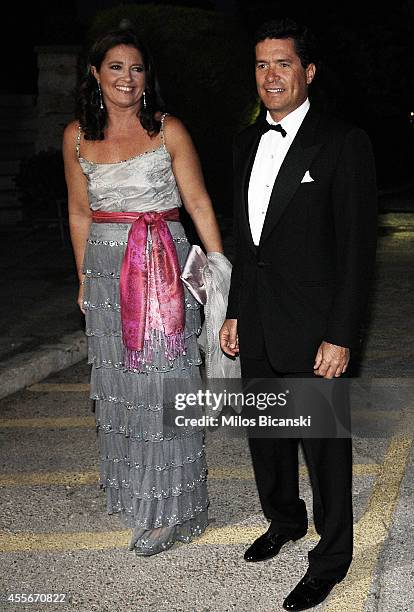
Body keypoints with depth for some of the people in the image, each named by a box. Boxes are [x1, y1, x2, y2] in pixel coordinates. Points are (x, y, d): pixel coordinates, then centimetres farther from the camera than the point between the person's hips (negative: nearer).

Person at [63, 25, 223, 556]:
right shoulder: (78, 136, 6)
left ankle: (168, 508, 7)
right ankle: (131, 490, 28)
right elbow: (80, 214, 14)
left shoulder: (168, 131, -3)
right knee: (117, 383, 10)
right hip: (106, 271, 4)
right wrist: (84, 280, 15)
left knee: (160, 383, -3)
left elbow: (199, 205, -3)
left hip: (164, 269, -3)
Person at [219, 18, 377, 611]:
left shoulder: (344, 143, -11)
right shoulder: (249, 141, 10)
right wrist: (235, 312, 15)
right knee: (266, 435, 19)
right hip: (257, 328, 7)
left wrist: (341, 336, -16)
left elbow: (357, 247, -14)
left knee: (324, 447, 5)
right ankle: (285, 521, 42)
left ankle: (330, 558, 22)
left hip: (313, 330, -6)